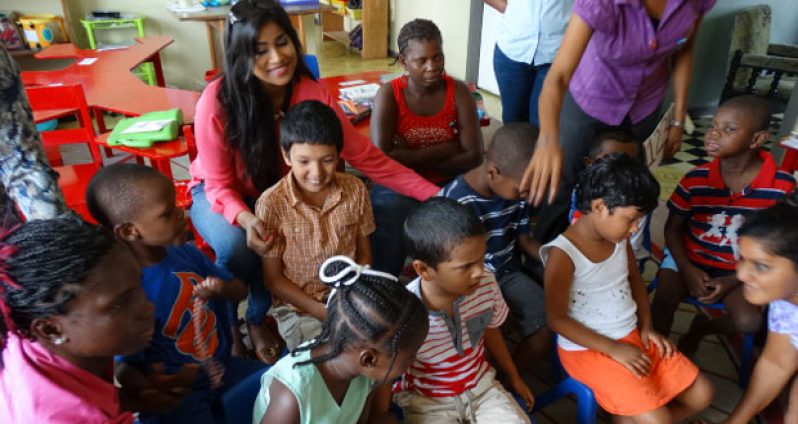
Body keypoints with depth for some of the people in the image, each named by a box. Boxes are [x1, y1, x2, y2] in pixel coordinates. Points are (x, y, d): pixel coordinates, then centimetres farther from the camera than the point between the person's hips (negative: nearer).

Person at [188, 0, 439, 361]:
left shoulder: (311, 93, -21)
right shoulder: (217, 101, -30)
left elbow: (366, 157, -20)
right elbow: (219, 184, -21)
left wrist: (435, 195, -27)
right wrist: (246, 219, -44)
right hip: (220, 195, -3)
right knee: (237, 247, -35)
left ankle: (257, 319, 6)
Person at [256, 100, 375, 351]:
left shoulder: (355, 190, -5)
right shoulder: (271, 203, -14)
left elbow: (364, 255, 6)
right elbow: (273, 279, -6)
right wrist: (324, 312, -15)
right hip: (299, 307, -3)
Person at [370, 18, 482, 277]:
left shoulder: (458, 92, -4)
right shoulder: (388, 95, -10)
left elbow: (473, 157, -11)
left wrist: (411, 159, -18)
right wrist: (445, 148, -17)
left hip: (448, 185, 2)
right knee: (388, 210, -33)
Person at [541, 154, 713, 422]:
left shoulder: (618, 238, -1)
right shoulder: (562, 254, -25)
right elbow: (557, 319, -21)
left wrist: (646, 326, 3)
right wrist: (614, 349, -19)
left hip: (633, 336, 8)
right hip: (588, 349, -8)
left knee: (701, 395, 9)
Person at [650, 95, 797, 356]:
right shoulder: (695, 179, -12)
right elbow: (673, 228, -1)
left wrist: (732, 281, -13)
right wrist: (687, 269, -15)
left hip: (737, 270, 1)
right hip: (688, 258, 0)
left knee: (749, 321, -19)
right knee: (663, 302, -23)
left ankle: (702, 327, 14)